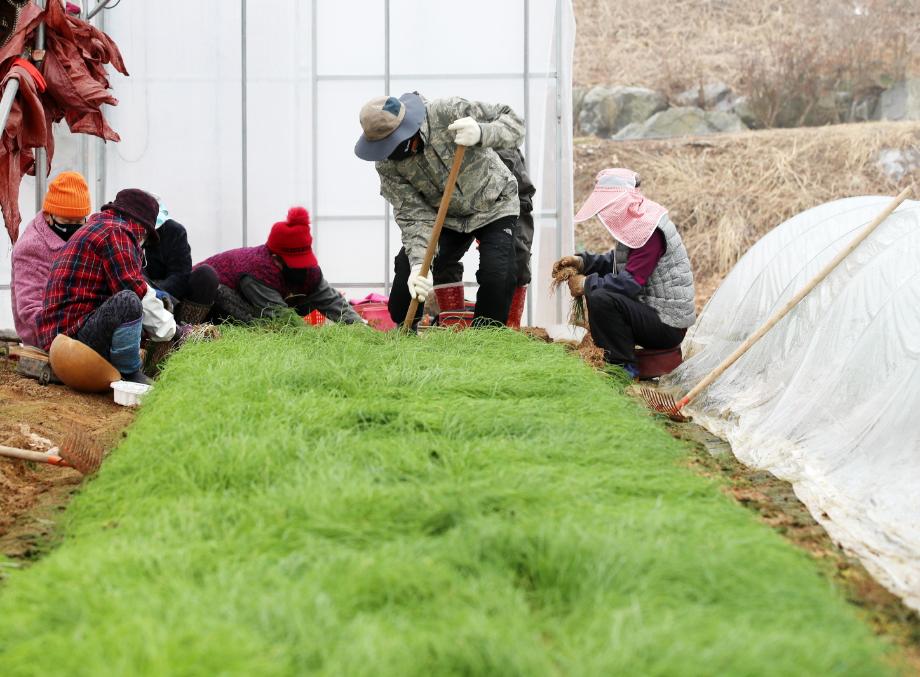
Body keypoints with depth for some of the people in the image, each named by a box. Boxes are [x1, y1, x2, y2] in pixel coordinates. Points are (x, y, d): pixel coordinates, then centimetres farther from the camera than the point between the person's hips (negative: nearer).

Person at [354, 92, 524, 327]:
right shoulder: (387, 164, -18)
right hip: (446, 218, 3)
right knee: (406, 271, -7)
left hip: (493, 208, -3)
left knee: (498, 279, -22)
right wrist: (418, 263, -36)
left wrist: (481, 133, -44)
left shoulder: (450, 113, -30)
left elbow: (513, 122, -23)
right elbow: (414, 216, -20)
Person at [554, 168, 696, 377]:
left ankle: (623, 366, -15)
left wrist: (586, 284, -15)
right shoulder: (636, 223, 9)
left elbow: (631, 283, -26)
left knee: (602, 299, -27)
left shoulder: (650, 231, -21)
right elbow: (616, 261, 20)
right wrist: (582, 262, 4)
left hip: (668, 327, -10)